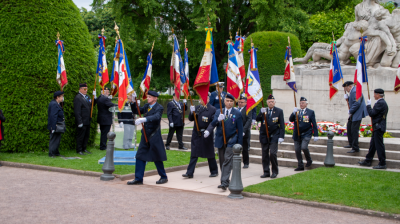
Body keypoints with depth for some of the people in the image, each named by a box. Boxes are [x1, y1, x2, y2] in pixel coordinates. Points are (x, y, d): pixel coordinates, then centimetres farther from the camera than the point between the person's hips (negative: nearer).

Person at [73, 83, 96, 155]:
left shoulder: (87, 97, 13)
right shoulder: (77, 98, -15)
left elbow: (92, 105, 17)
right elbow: (77, 111, -18)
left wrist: (94, 97, 4)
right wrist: (79, 122, -21)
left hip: (87, 121, 8)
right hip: (82, 122, -8)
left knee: (87, 136, 15)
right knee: (80, 136, 1)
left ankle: (84, 148, 26)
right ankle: (79, 150, 11)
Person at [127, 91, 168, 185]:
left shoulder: (159, 108, -11)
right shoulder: (146, 106, 10)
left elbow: (156, 117, -30)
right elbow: (135, 111, 12)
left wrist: (144, 119, -45)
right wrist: (133, 102, -5)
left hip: (154, 136, -7)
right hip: (145, 135, 7)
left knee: (157, 158, 2)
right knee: (140, 156, 4)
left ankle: (164, 177, 19)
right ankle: (138, 179, 9)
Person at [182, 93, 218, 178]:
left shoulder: (213, 109, -5)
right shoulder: (197, 108, 9)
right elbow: (191, 119, 5)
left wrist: (208, 130, -27)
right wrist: (192, 112, -15)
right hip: (196, 134, 4)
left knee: (210, 155, 8)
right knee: (194, 155, 2)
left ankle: (214, 171, 24)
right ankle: (190, 173, 2)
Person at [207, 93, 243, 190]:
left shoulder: (237, 113, 1)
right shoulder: (218, 111, 9)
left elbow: (240, 129, 2)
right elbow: (213, 124, -2)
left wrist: (239, 143, -2)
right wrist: (218, 119, -24)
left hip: (231, 141, -4)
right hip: (220, 140, 4)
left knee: (227, 161, -14)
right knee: (222, 162, 10)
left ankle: (224, 183, -19)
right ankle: (225, 180, 22)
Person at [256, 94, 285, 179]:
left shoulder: (279, 111, 2)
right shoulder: (263, 110, 8)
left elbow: (282, 125, -1)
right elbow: (257, 119, -6)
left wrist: (281, 136, -9)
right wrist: (261, 113, -24)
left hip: (274, 136, -3)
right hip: (264, 136, 3)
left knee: (272, 154, -13)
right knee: (264, 155, 5)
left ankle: (275, 171, 3)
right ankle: (266, 172, 14)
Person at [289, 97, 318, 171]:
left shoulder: (311, 112, 1)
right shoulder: (296, 111, 10)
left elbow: (314, 124, 0)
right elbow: (291, 120, -2)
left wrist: (315, 135, -5)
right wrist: (293, 113, -19)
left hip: (306, 134, -4)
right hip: (297, 134, 4)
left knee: (304, 147, -20)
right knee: (297, 150, 3)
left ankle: (309, 160, 7)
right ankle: (300, 166, 15)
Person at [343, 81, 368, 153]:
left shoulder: (355, 91, -21)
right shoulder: (353, 91, 12)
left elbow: (357, 103, -28)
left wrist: (350, 111, -19)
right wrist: (348, 98, 3)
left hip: (357, 114, -12)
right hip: (353, 113, 12)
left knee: (354, 130, -9)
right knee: (349, 126, 21)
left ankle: (355, 148, -2)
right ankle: (351, 144, 34)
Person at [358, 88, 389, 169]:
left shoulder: (380, 103, -17)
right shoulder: (383, 103, 15)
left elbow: (372, 113, -18)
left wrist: (368, 105, -8)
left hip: (378, 127, -11)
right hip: (378, 127, 11)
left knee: (379, 145, -5)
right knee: (373, 144, 15)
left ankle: (382, 164, -1)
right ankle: (368, 161, 22)